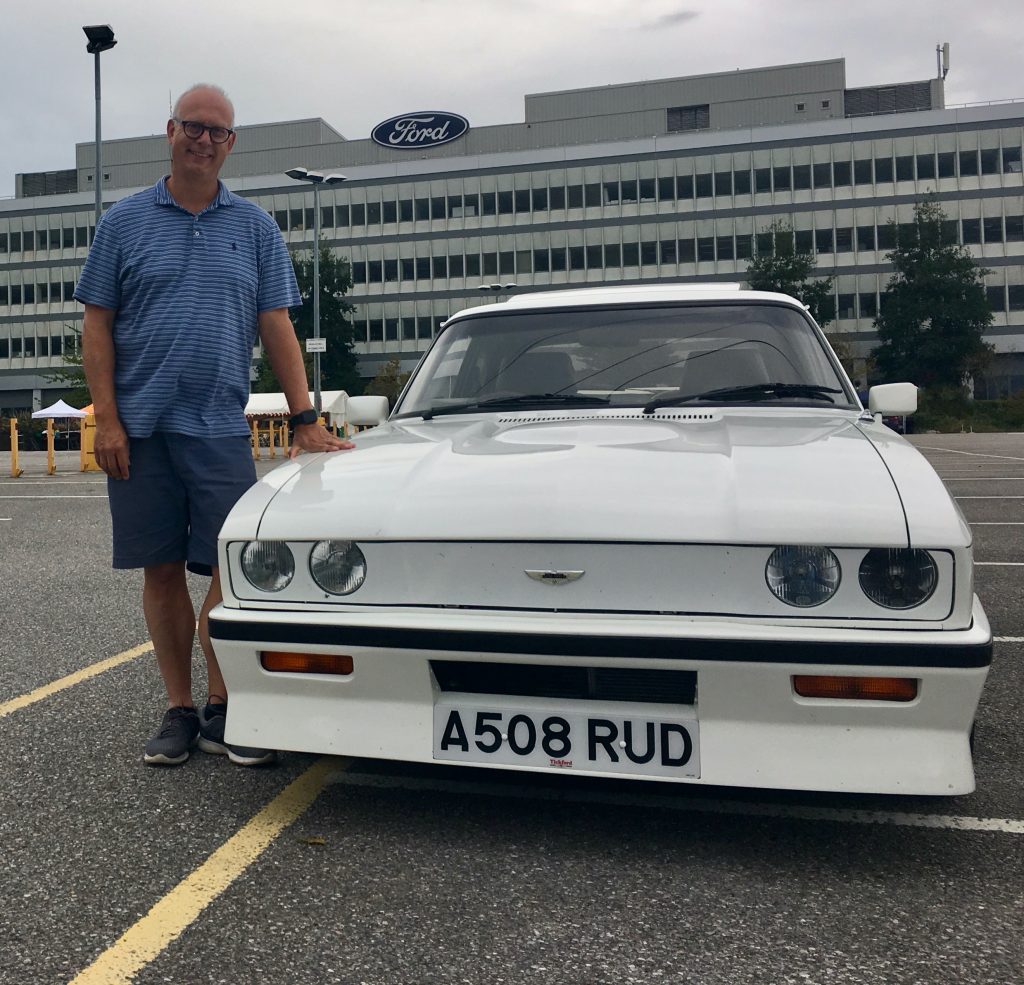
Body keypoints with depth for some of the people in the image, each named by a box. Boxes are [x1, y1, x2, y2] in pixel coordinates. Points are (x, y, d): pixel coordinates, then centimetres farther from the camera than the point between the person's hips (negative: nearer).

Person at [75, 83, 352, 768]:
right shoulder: (125, 221, 7)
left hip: (221, 429, 0)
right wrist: (108, 420, -6)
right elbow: (97, 326, 4)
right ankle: (179, 711, 17)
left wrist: (305, 418, -2)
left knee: (234, 567, -4)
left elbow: (276, 327, 6)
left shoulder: (255, 227, 9)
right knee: (162, 570, 6)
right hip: (139, 428, 0)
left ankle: (220, 712, 10)